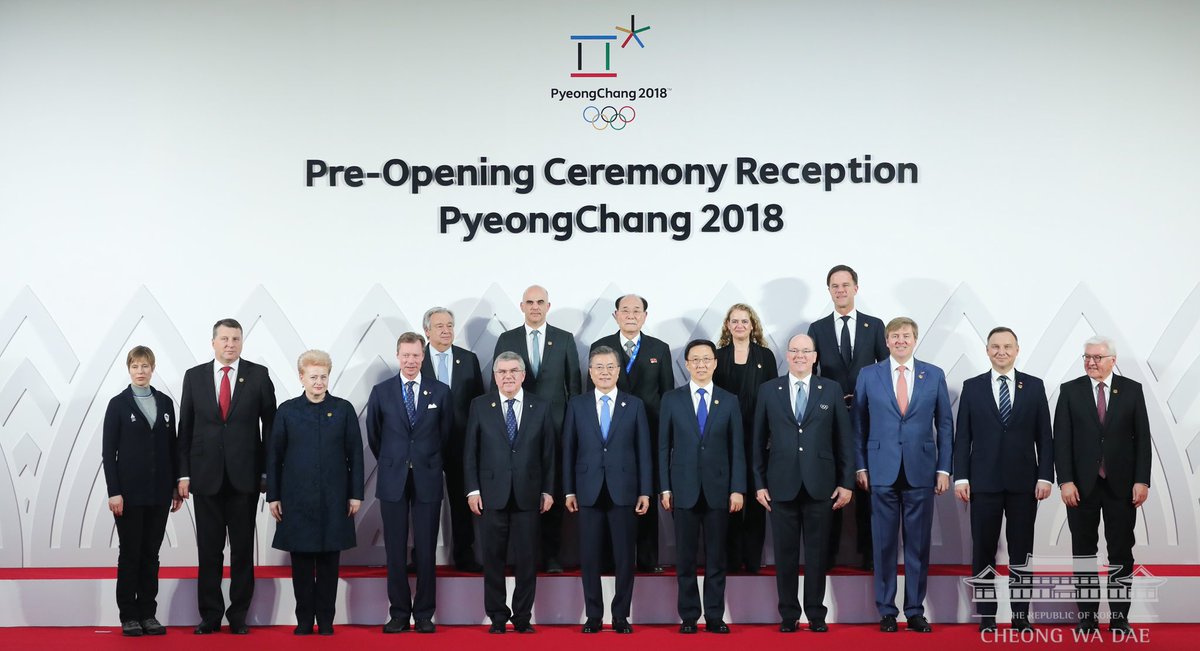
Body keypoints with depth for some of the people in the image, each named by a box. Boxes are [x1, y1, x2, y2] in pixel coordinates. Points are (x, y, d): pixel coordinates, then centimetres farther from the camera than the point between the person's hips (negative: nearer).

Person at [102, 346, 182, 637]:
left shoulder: (165, 403, 8)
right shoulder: (118, 404, -2)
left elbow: (172, 447, 10)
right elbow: (108, 451, -5)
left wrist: (177, 486, 6)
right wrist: (113, 491, -12)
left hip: (159, 492, 3)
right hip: (129, 491, -3)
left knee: (151, 554, 7)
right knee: (129, 554, 3)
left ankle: (148, 613, 13)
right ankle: (129, 616, 10)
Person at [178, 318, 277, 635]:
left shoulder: (258, 375, 1)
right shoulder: (194, 376, 5)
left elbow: (270, 425, 3)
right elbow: (185, 428, 6)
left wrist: (267, 472, 0)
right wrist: (183, 474, 1)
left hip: (245, 475, -1)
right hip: (206, 475, 1)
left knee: (243, 549, 5)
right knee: (208, 549, 6)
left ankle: (239, 615, 14)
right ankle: (210, 615, 15)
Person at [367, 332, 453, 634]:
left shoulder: (440, 391, 2)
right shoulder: (381, 391, 3)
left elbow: (446, 433, 11)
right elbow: (373, 434, 12)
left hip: (427, 479, 0)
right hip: (392, 479, 1)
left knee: (426, 550, 3)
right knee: (395, 550, 4)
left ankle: (424, 614, 11)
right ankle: (399, 613, 12)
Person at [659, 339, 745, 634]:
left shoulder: (729, 401, 6)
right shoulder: (672, 399, 4)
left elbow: (737, 448, 4)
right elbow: (664, 446, 4)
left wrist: (737, 489, -3)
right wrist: (665, 488, -2)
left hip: (717, 489, 1)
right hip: (684, 489, 0)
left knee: (716, 557, 4)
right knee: (686, 557, 4)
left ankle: (715, 617, 11)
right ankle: (689, 616, 11)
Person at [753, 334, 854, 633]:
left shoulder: (832, 390, 5)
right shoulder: (769, 391, 5)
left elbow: (844, 438, 5)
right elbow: (759, 441, 6)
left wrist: (846, 482, 1)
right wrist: (760, 484, 2)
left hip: (820, 485, 0)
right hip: (782, 485, 0)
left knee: (817, 553, 5)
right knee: (785, 553, 5)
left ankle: (816, 614, 16)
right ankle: (788, 615, 14)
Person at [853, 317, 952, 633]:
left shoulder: (934, 375, 5)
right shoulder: (868, 375, 4)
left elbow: (945, 425, 6)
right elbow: (859, 425, 6)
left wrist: (944, 468, 1)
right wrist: (860, 467, 1)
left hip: (921, 471, 1)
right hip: (882, 472, 0)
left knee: (918, 544, 5)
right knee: (884, 544, 4)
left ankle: (915, 611, 14)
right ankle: (886, 611, 13)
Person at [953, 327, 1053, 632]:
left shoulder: (1034, 386, 5)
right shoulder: (972, 387, 4)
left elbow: (1044, 436, 4)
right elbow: (962, 436, 2)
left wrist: (1045, 476, -4)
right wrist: (961, 477, -5)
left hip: (1024, 482, 0)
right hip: (984, 482, 0)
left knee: (1021, 551, 6)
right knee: (983, 551, 4)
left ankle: (1021, 616, 14)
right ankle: (987, 616, 11)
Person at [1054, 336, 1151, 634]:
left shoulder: (1132, 390, 2)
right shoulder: (1070, 390, 1)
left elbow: (1142, 438, 1)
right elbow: (1061, 439, -2)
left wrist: (1141, 481, -6)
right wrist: (1065, 481, -10)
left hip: (1121, 484, 0)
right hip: (1082, 484, 0)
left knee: (1121, 552, 5)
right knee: (1083, 551, 6)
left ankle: (1119, 617, 13)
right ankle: (1087, 616, 14)